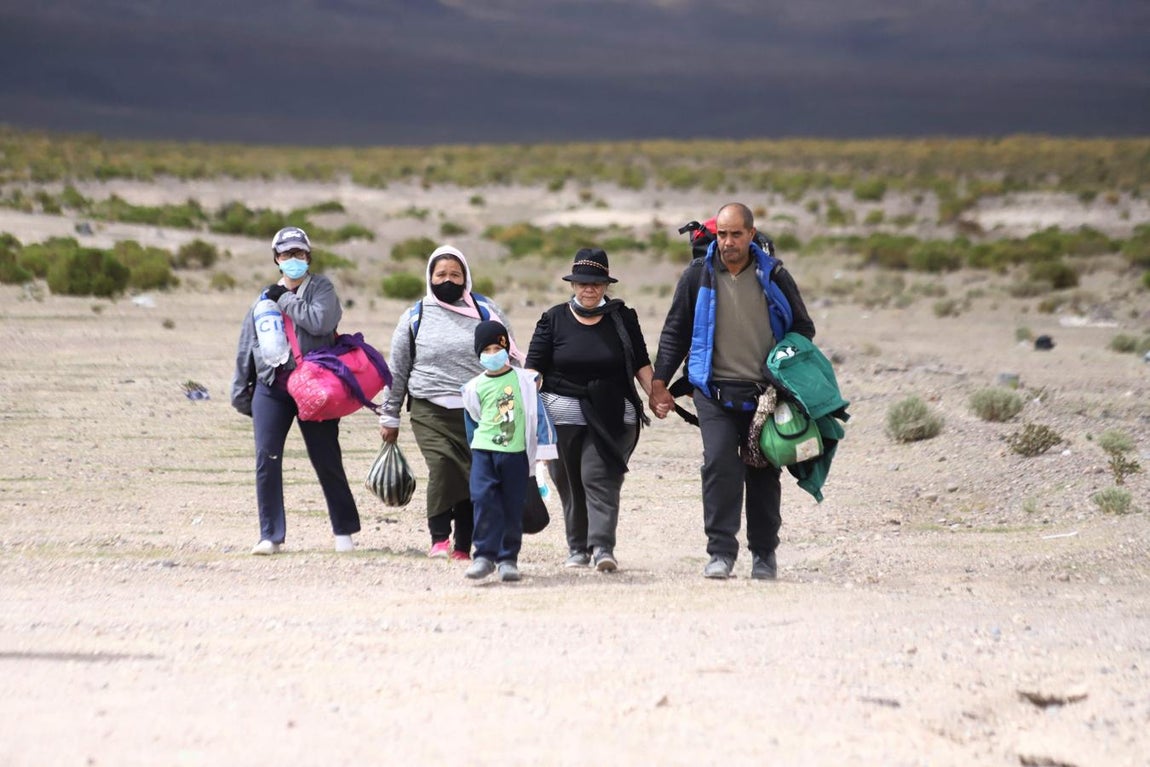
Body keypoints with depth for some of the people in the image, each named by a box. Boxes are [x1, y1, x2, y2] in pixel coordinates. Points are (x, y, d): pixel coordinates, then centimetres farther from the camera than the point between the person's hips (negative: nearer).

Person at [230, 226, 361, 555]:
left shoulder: (321, 288, 3)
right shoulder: (265, 299, 16)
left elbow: (320, 321, -18)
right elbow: (246, 348, 20)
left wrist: (285, 300, -8)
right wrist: (241, 393, 19)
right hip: (271, 388, 4)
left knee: (327, 460, 1)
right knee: (267, 460, -5)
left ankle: (344, 531, 14)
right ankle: (270, 535, 2)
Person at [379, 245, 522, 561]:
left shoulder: (486, 312, 8)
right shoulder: (415, 317, 9)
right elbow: (397, 371, 15)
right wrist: (389, 416, 15)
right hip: (431, 412, -1)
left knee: (476, 477, 0)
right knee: (442, 469, -20)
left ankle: (463, 546, 9)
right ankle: (439, 538, -11)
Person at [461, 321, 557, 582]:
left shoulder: (524, 380, 4)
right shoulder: (475, 387, 8)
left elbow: (538, 414, 3)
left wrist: (544, 447, -1)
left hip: (516, 453, -1)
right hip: (484, 452, 1)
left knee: (513, 507, 2)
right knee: (484, 501, -13)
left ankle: (508, 559, 10)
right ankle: (485, 555, -9)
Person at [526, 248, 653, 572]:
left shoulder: (622, 318, 7)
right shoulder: (554, 320, 5)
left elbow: (641, 364, 11)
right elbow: (534, 367, 5)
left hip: (610, 416, -1)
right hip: (563, 414, 1)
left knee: (600, 479, -12)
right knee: (570, 483, 5)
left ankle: (603, 546, -18)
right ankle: (577, 548, 15)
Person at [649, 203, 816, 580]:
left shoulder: (773, 276, 5)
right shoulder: (698, 276, 4)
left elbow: (803, 328, 14)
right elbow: (674, 332, 12)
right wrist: (659, 382, 6)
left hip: (764, 394, 1)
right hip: (716, 392, -1)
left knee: (764, 473, 7)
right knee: (720, 465, -17)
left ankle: (764, 553, 20)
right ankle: (721, 552, -14)